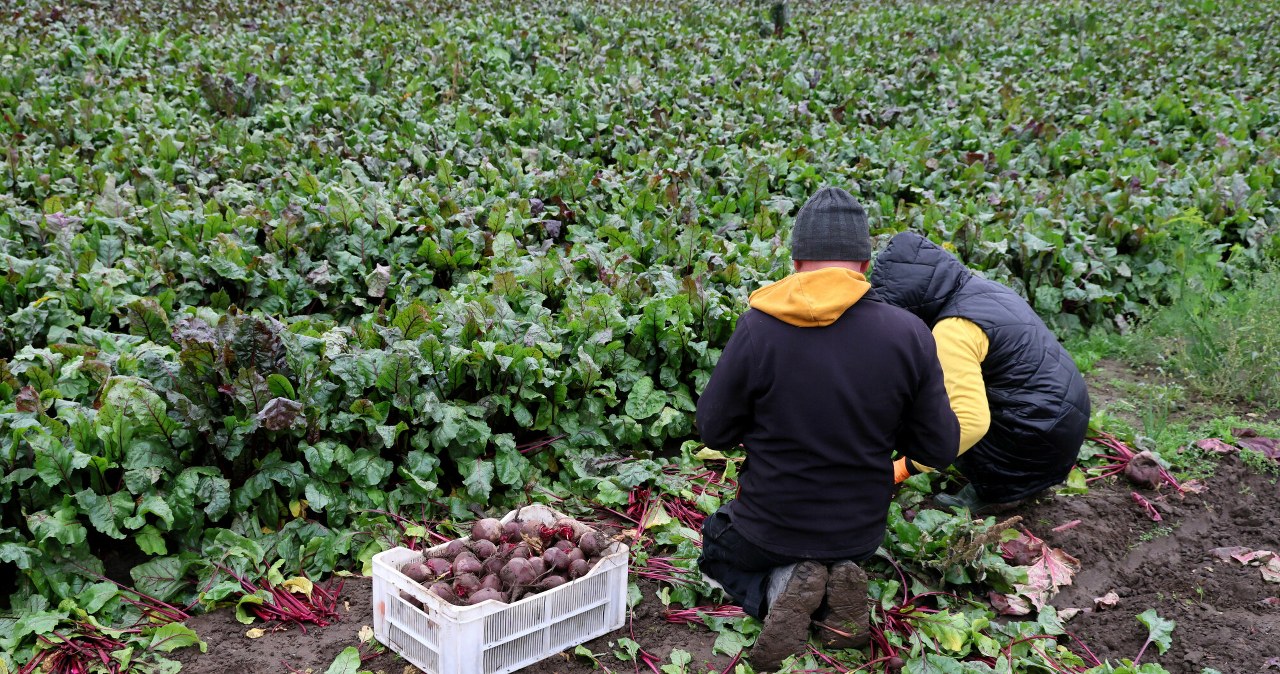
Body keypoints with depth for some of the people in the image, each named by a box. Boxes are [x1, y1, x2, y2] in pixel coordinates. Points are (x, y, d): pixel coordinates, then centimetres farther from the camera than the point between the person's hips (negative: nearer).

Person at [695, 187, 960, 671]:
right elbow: (940, 449, -8)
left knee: (717, 549, 31)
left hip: (770, 526, -3)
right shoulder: (910, 335, -17)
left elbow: (715, 431, -10)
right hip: (861, 531, 3)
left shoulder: (757, 327, -21)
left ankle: (778, 589, -3)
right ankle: (838, 588, 2)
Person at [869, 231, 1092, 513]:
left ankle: (997, 490, 2)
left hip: (1041, 436, -9)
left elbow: (971, 422, -30)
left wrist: (908, 466, -22)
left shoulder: (952, 331, -23)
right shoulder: (979, 288, 6)